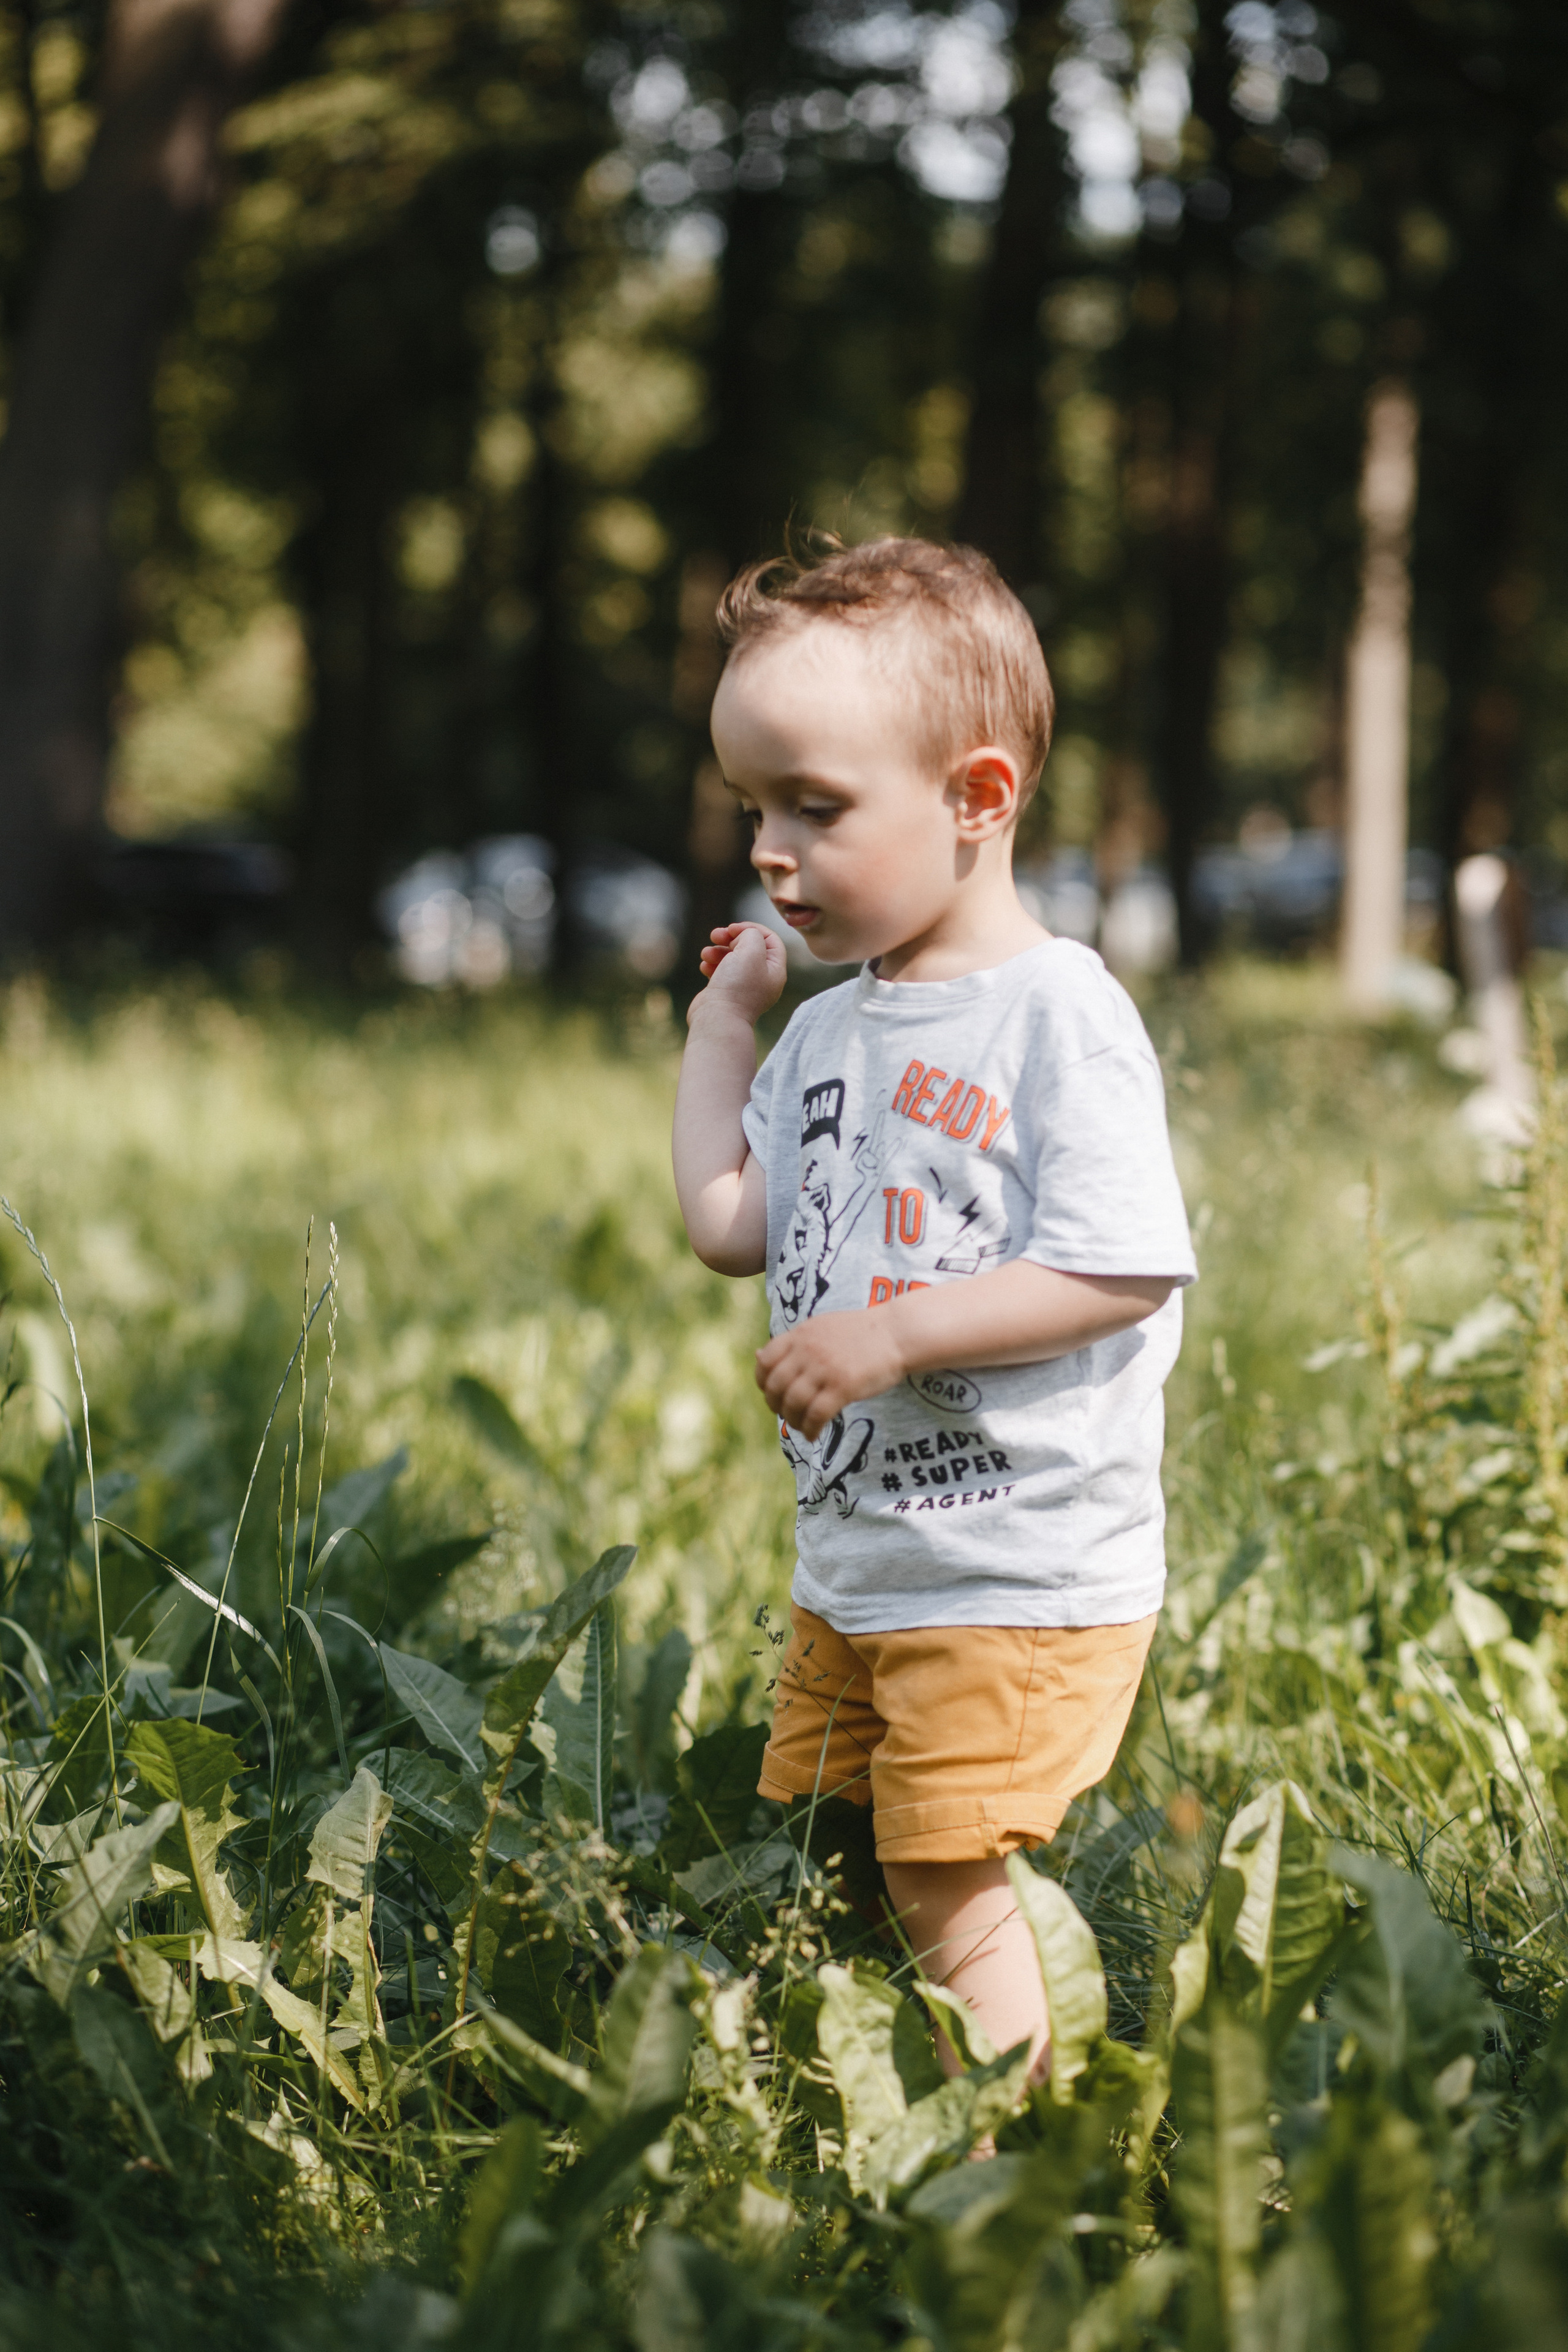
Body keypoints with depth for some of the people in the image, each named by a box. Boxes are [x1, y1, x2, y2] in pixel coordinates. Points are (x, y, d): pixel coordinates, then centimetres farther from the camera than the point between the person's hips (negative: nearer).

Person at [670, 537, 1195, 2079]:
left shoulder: (1060, 1016, -16)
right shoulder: (829, 1029, 8)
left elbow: (1122, 1273, -22)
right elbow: (729, 1227, 9)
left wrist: (891, 1331, -25)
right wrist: (724, 1023, 11)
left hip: (1026, 1580, -9)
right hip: (849, 1572, 9)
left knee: (947, 1899, -9)